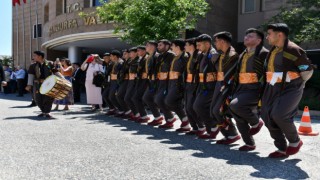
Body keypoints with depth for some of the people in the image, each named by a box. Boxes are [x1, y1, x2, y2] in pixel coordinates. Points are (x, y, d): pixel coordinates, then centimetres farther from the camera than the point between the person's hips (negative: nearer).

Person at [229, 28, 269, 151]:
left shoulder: (263, 53, -6)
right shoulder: (243, 55, 18)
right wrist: (235, 90, 18)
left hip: (255, 89, -8)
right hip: (241, 89, 8)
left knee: (235, 105, -27)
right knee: (239, 117, 4)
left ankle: (256, 122, -1)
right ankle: (249, 144, 21)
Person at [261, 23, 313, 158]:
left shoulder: (293, 50, -12)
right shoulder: (273, 50, 12)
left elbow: (308, 71, -7)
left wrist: (297, 83, 5)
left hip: (290, 88, -8)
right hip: (273, 88, 8)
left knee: (279, 115, -22)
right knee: (267, 116, 2)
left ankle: (295, 141, 6)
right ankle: (282, 149, 16)